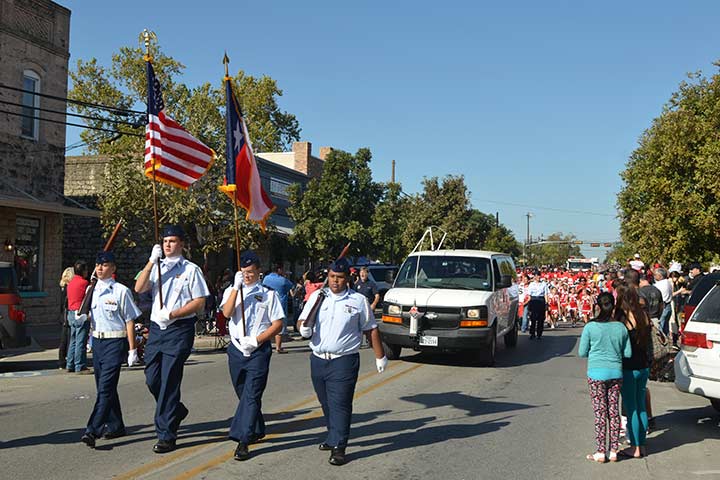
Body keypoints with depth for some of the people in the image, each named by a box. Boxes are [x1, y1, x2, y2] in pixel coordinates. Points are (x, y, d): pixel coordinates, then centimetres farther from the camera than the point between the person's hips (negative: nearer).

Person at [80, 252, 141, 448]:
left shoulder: (121, 291, -7)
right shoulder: (93, 290, 11)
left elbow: (130, 321, -7)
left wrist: (132, 350, -9)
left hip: (115, 342, -7)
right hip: (97, 342, 7)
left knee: (106, 387, -12)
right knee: (104, 387, 13)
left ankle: (93, 431, -15)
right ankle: (116, 426, 26)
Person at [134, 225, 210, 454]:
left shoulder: (191, 269, 0)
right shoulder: (156, 268, 14)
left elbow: (200, 302, -5)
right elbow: (139, 288, -2)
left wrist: (172, 314, -15)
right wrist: (151, 261, -11)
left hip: (179, 329, -5)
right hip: (156, 328, 5)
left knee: (169, 381, -7)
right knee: (152, 379, 8)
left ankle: (166, 436, 1)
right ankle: (176, 410, 35)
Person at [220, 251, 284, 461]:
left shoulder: (269, 293, 2)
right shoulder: (232, 290, 10)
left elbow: (278, 324, -1)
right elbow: (227, 313, -10)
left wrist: (256, 340, -13)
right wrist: (236, 287, -19)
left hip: (259, 350, -4)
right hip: (236, 348, 4)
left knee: (251, 395, -11)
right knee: (243, 394, 15)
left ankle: (242, 441, -12)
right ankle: (257, 431, 33)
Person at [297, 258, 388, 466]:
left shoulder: (359, 301, 0)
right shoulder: (317, 296, 7)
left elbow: (371, 330, 6)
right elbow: (302, 320, 10)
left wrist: (380, 356, 8)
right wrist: (304, 328, -14)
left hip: (344, 361, -4)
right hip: (318, 359, 4)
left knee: (340, 404, -7)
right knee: (326, 404, 15)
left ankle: (338, 447, -2)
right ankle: (334, 437, 33)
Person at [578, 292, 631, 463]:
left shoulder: (590, 327, -11)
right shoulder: (621, 327, -2)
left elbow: (582, 352, -5)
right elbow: (628, 353, 3)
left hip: (596, 373, -3)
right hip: (616, 373, 3)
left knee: (600, 412, 3)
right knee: (614, 411, 11)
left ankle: (601, 452, 8)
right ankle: (613, 450, 16)